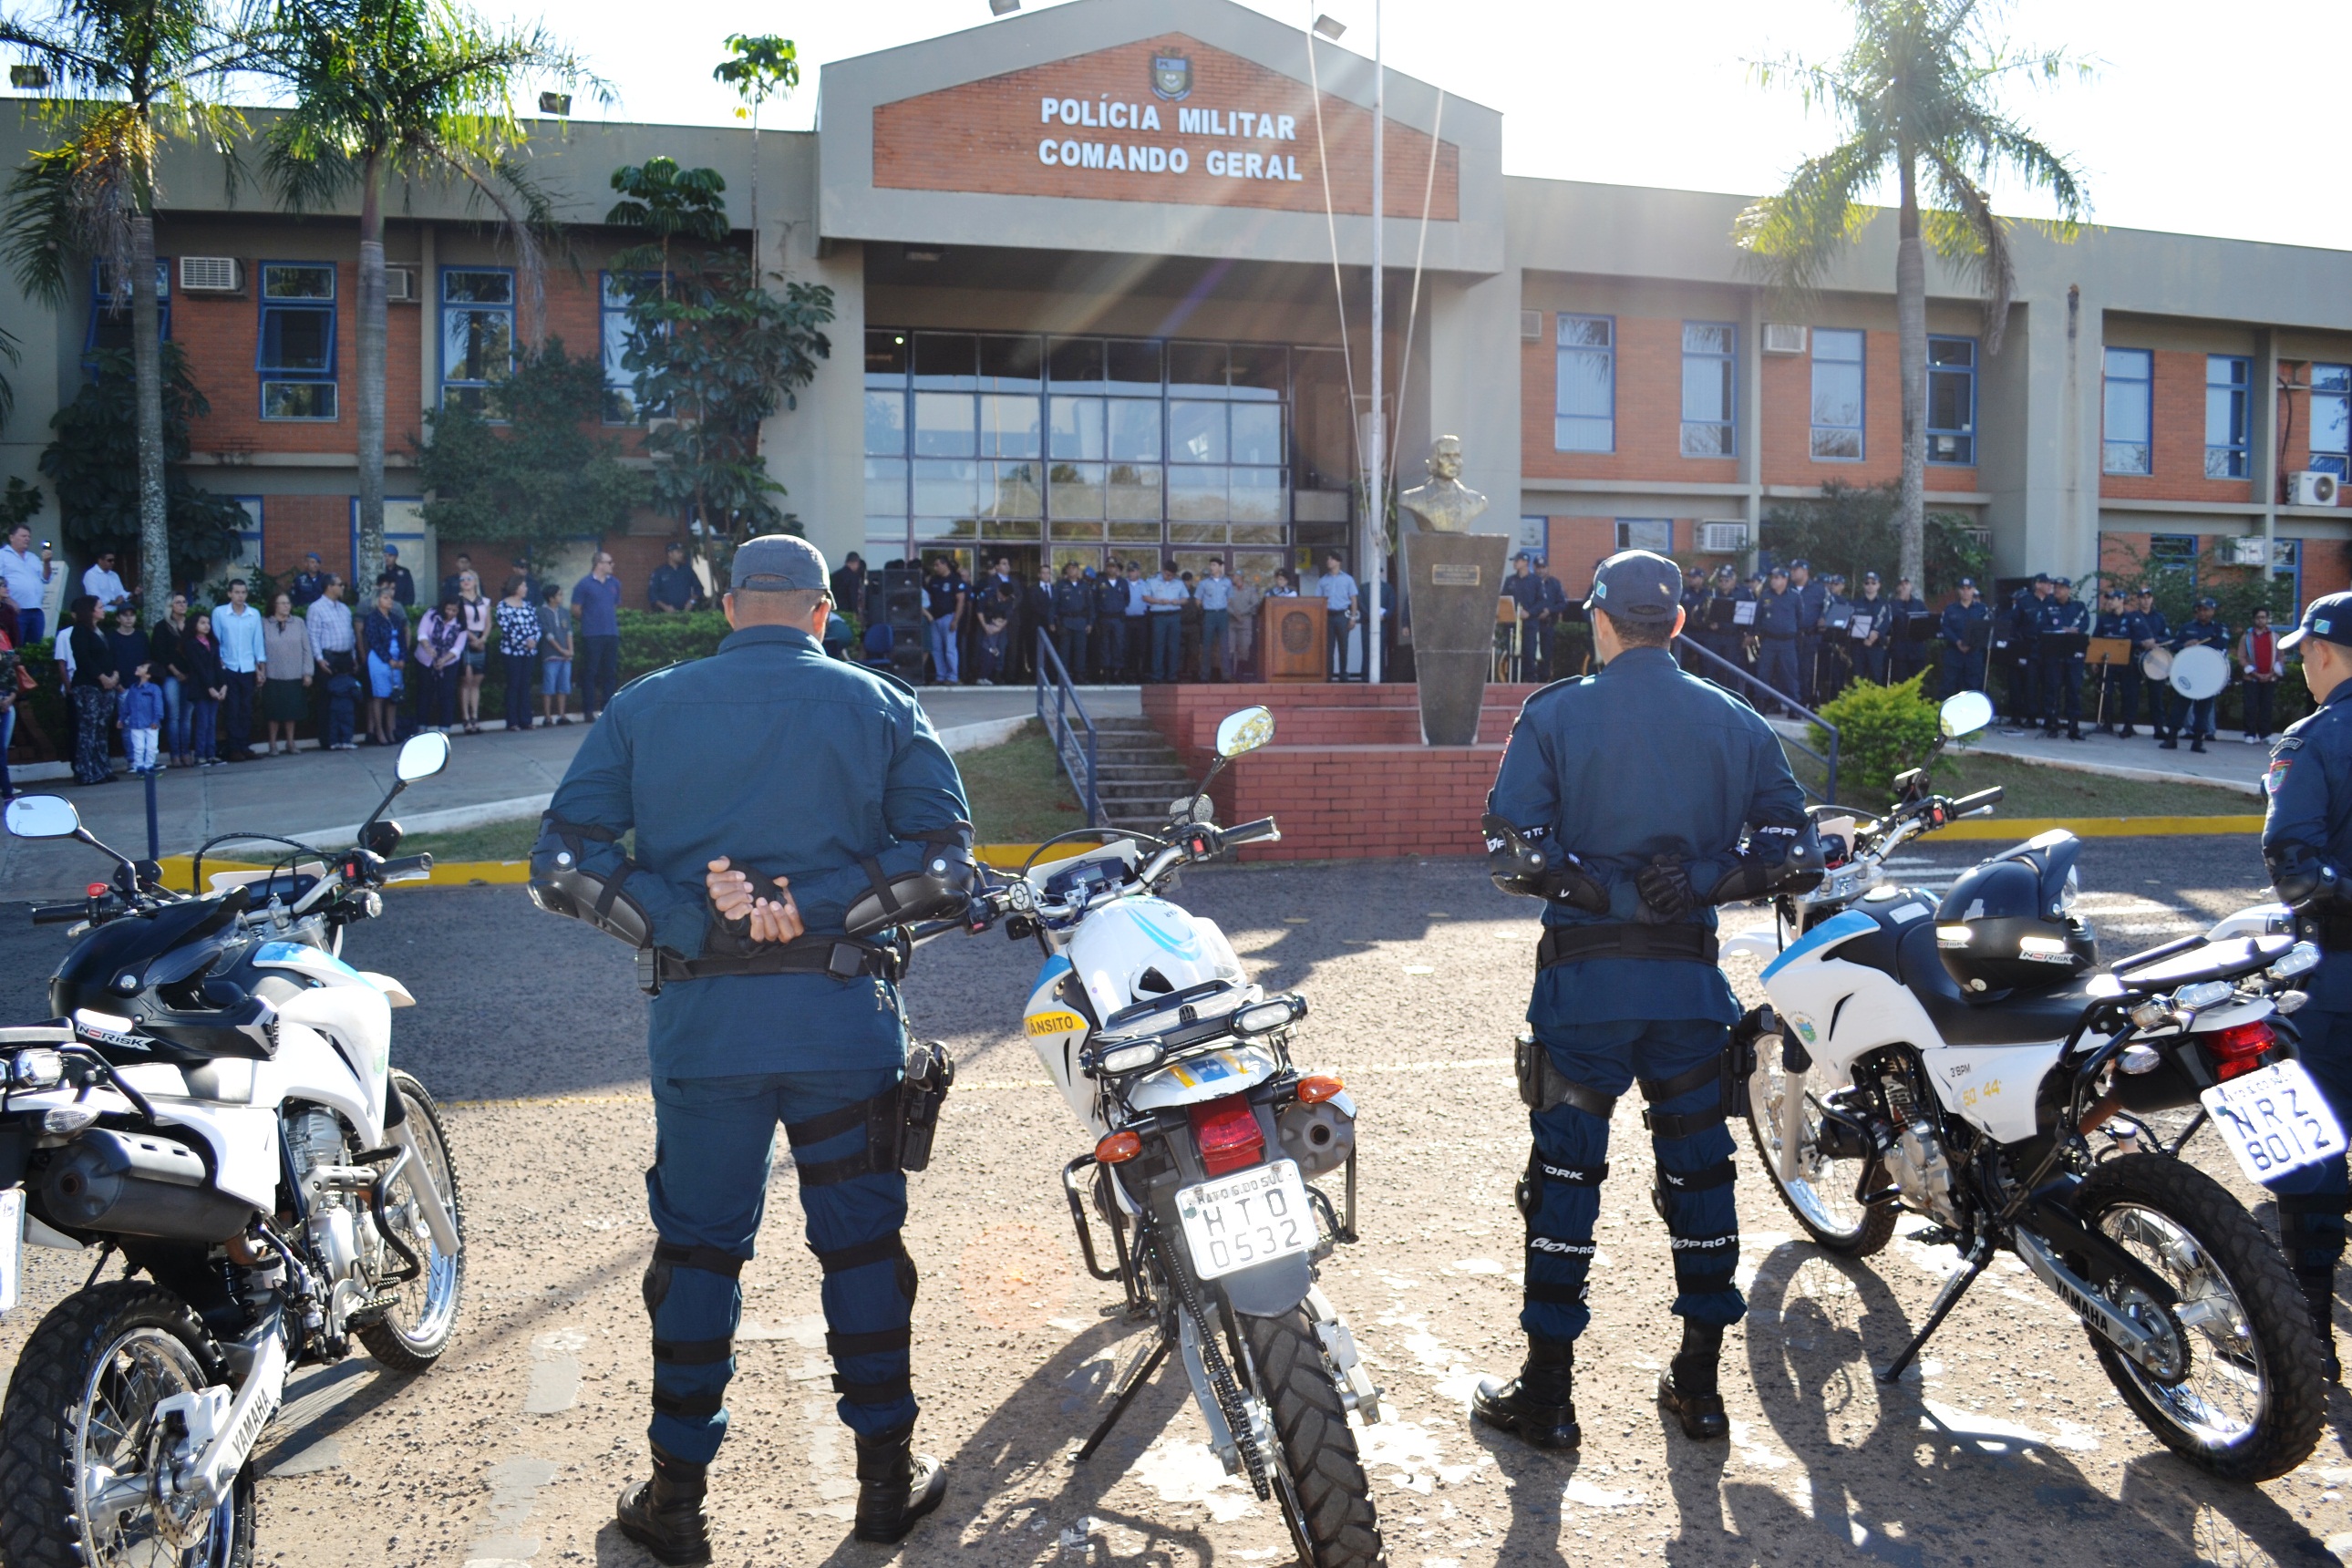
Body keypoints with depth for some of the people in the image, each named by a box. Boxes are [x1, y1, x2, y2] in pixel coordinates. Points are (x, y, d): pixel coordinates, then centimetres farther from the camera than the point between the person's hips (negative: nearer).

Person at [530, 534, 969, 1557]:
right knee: (861, 1239, 12)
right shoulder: (879, 705, 4)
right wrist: (817, 903, -13)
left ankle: (677, 1493, 24)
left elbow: (563, 856, -3)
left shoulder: (645, 707, 6)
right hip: (843, 1014, 0)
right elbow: (945, 845, -6)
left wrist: (687, 916, -11)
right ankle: (887, 1474, 25)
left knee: (696, 1246, 13)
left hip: (700, 1017, 1)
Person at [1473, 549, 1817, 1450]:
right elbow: (1794, 857, -1)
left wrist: (1613, 894, -11)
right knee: (1698, 1172, 14)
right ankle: (1698, 1388, 24)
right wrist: (1698, 883, -8)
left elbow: (1512, 855, -14)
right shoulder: (1735, 724, 6)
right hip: (1692, 983, 3)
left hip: (1583, 979, -3)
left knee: (1564, 1175, 6)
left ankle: (1547, 1397, 14)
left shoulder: (1554, 716, -3)